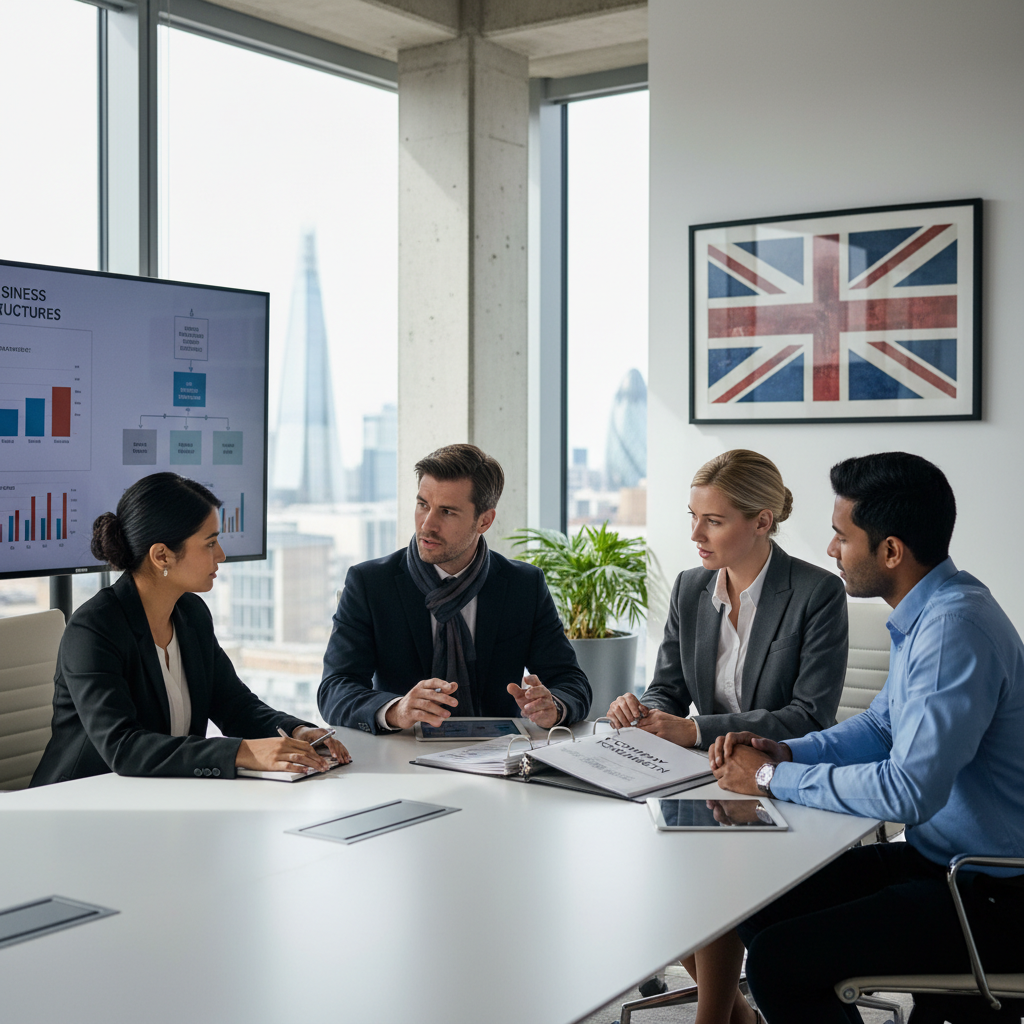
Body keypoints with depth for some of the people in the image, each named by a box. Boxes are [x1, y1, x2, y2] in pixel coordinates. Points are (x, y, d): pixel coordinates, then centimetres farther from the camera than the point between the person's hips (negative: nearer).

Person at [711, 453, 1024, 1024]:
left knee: (778, 962, -17)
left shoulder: (956, 628, -24)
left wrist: (774, 778, -17)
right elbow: (883, 726, 19)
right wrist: (785, 752, 2)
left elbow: (909, 792, -29)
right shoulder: (930, 610, 7)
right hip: (937, 855, 9)